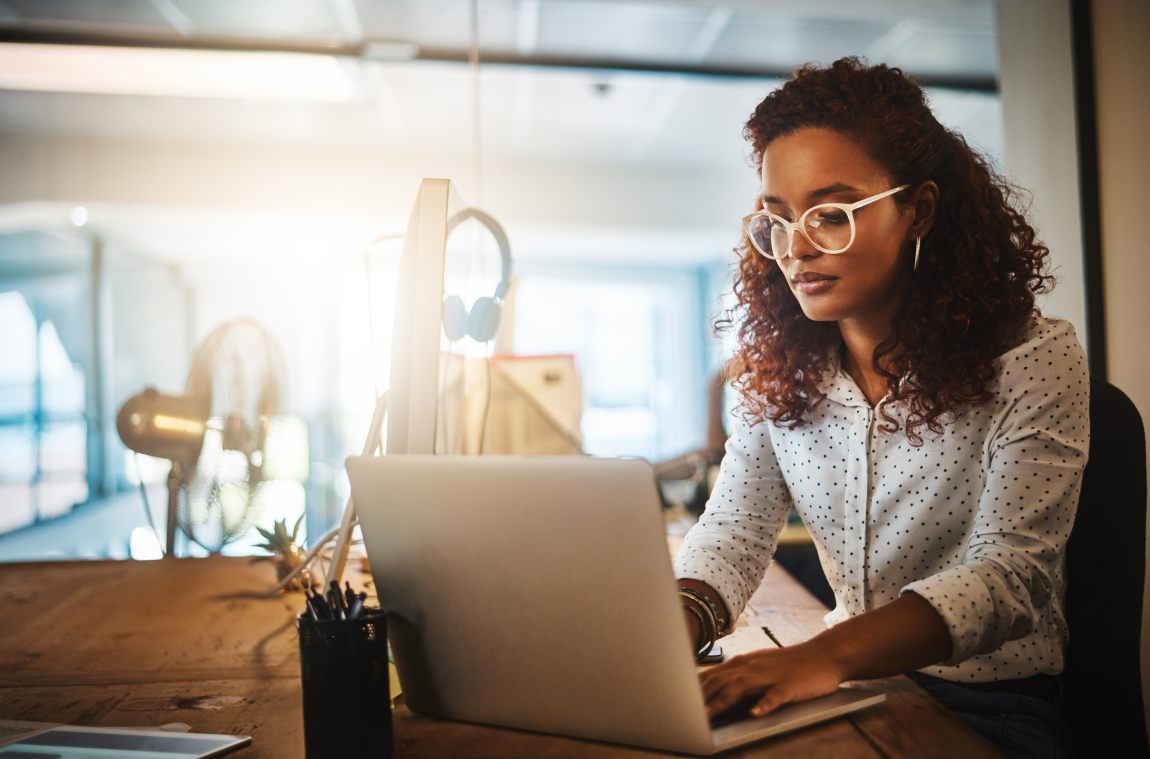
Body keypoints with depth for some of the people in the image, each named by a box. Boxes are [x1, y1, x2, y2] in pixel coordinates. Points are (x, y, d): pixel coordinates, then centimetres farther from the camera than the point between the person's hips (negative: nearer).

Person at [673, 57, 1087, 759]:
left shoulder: (1033, 359, -12)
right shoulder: (778, 371, 2)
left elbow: (1008, 572, -21)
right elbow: (734, 528, -2)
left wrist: (826, 654, -38)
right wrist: (678, 623, -26)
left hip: (991, 701, -2)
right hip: (845, 685, 3)